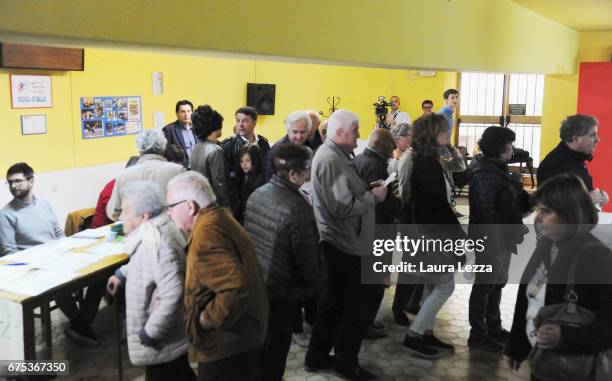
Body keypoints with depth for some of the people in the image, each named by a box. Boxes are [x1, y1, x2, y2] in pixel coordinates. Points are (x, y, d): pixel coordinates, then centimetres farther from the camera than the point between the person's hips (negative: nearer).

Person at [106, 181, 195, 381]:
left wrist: (149, 333, -24)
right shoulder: (153, 231, 2)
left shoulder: (156, 243, -30)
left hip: (165, 342, -9)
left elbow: (173, 294, -35)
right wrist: (122, 274, 15)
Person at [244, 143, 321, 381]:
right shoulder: (298, 208, -26)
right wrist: (313, 283, 2)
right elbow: (307, 259, -19)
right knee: (272, 355, 11)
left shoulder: (256, 195, -2)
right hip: (280, 293, -7)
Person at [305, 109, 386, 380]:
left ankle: (317, 356, 30)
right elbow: (343, 207, -27)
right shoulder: (331, 159, -21)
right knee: (348, 305, 4)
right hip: (343, 244, -11)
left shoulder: (331, 154, 13)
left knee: (332, 302, 19)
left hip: (336, 242, 11)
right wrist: (374, 196, -15)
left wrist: (367, 192, 5)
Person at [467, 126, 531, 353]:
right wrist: (503, 236, -22)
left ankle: (493, 328, 34)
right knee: (485, 285, 0)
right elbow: (487, 212, -23)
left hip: (502, 237, 10)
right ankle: (477, 336, 11)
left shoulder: (497, 168, 12)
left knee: (498, 283, 19)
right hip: (491, 238, -10)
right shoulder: (485, 173, -19)